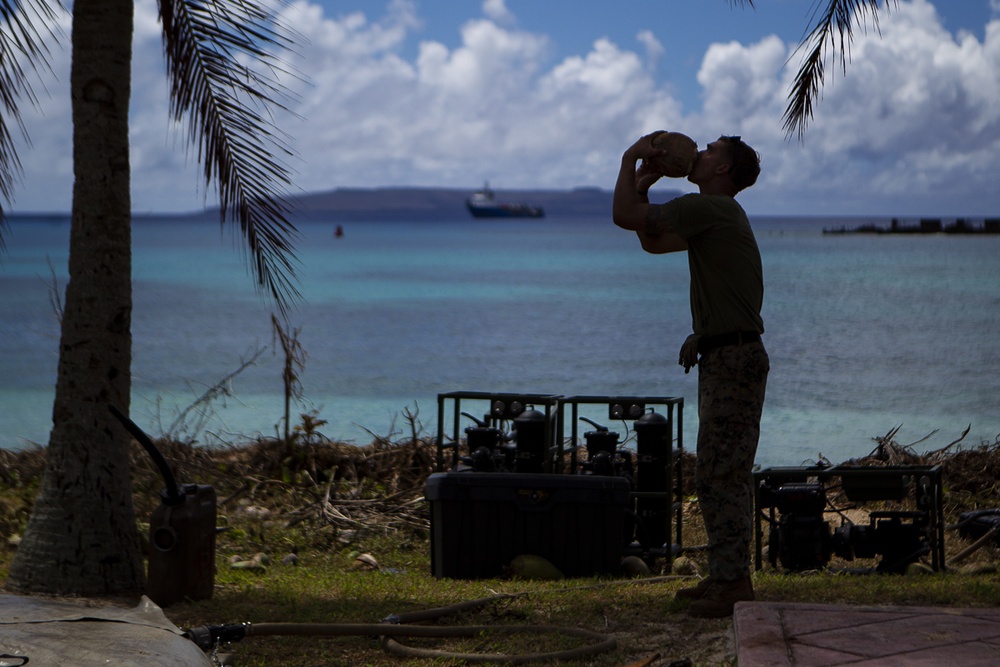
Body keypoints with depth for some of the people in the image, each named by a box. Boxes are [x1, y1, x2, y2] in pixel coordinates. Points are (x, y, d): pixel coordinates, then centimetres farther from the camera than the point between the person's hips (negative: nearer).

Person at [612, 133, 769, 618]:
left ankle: (734, 584, -11)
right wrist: (645, 184, 22)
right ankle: (724, 576, 18)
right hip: (722, 356, 11)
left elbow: (625, 216, -17)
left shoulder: (710, 207, -13)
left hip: (734, 359, -11)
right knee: (719, 473, 13)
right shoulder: (715, 214, 20)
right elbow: (652, 241, 31)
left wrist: (631, 158, -4)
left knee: (722, 473, -11)